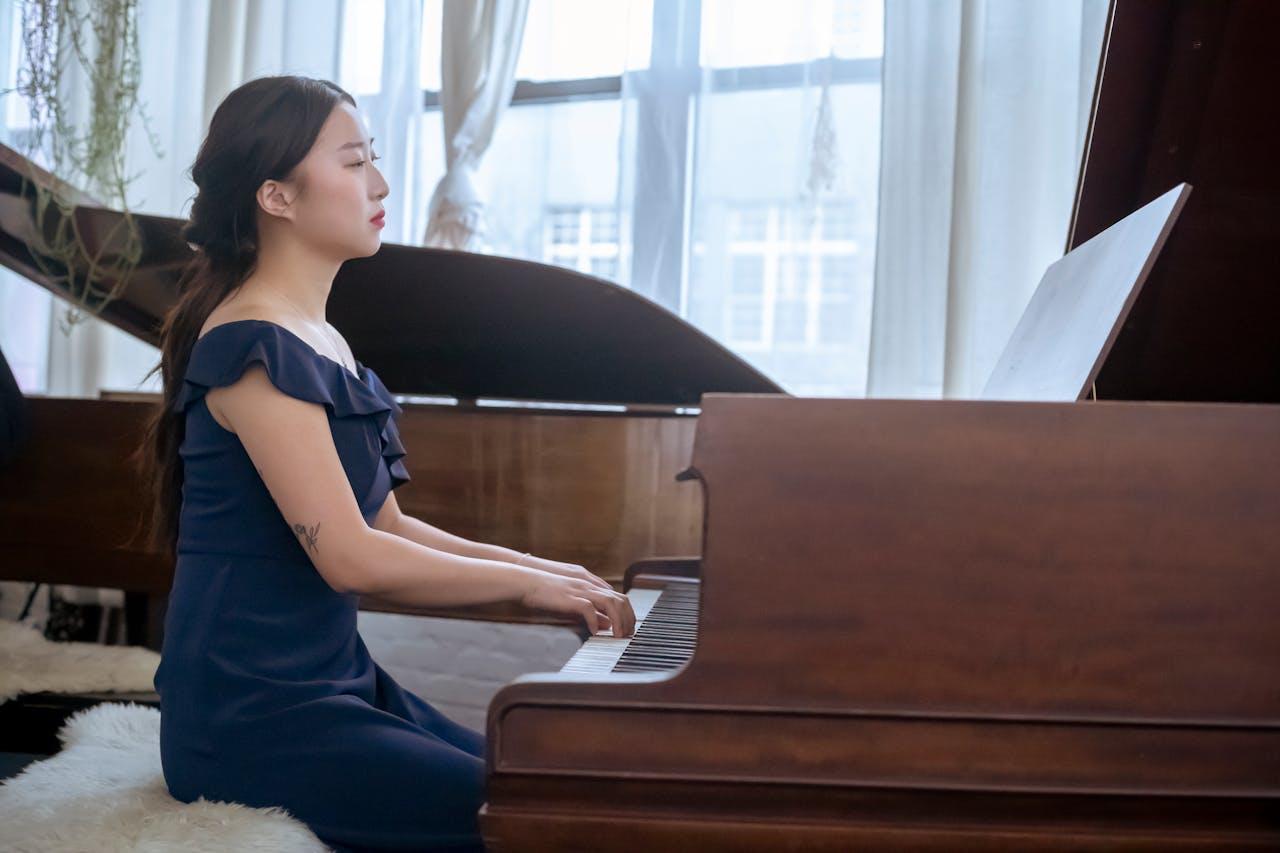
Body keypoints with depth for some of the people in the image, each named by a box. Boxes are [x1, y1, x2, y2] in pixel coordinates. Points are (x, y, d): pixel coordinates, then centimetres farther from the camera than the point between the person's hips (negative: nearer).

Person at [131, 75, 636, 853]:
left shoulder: (321, 343, 13)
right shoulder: (256, 348, -17)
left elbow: (386, 527, 14)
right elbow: (352, 558, -22)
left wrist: (542, 568, 6)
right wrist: (525, 582, -11)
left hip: (335, 684, 9)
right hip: (253, 719, -9)